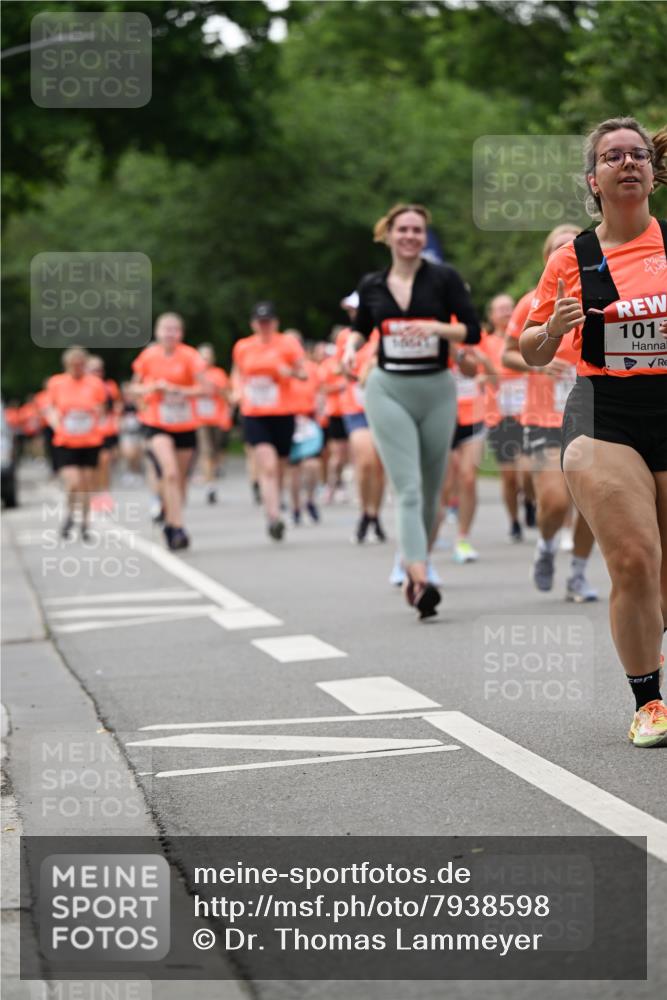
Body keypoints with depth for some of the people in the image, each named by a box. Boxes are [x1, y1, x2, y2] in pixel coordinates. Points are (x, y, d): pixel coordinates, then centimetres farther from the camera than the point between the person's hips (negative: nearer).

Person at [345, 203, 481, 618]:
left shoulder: (444, 277, -2)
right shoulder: (372, 285, 5)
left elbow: (472, 331, -5)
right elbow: (362, 328, 23)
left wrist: (435, 327, -21)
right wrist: (352, 346, 2)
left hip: (437, 390, 0)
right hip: (388, 391, 0)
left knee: (431, 489, 9)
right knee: (409, 487, -13)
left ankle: (417, 565, 27)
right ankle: (420, 580, -24)